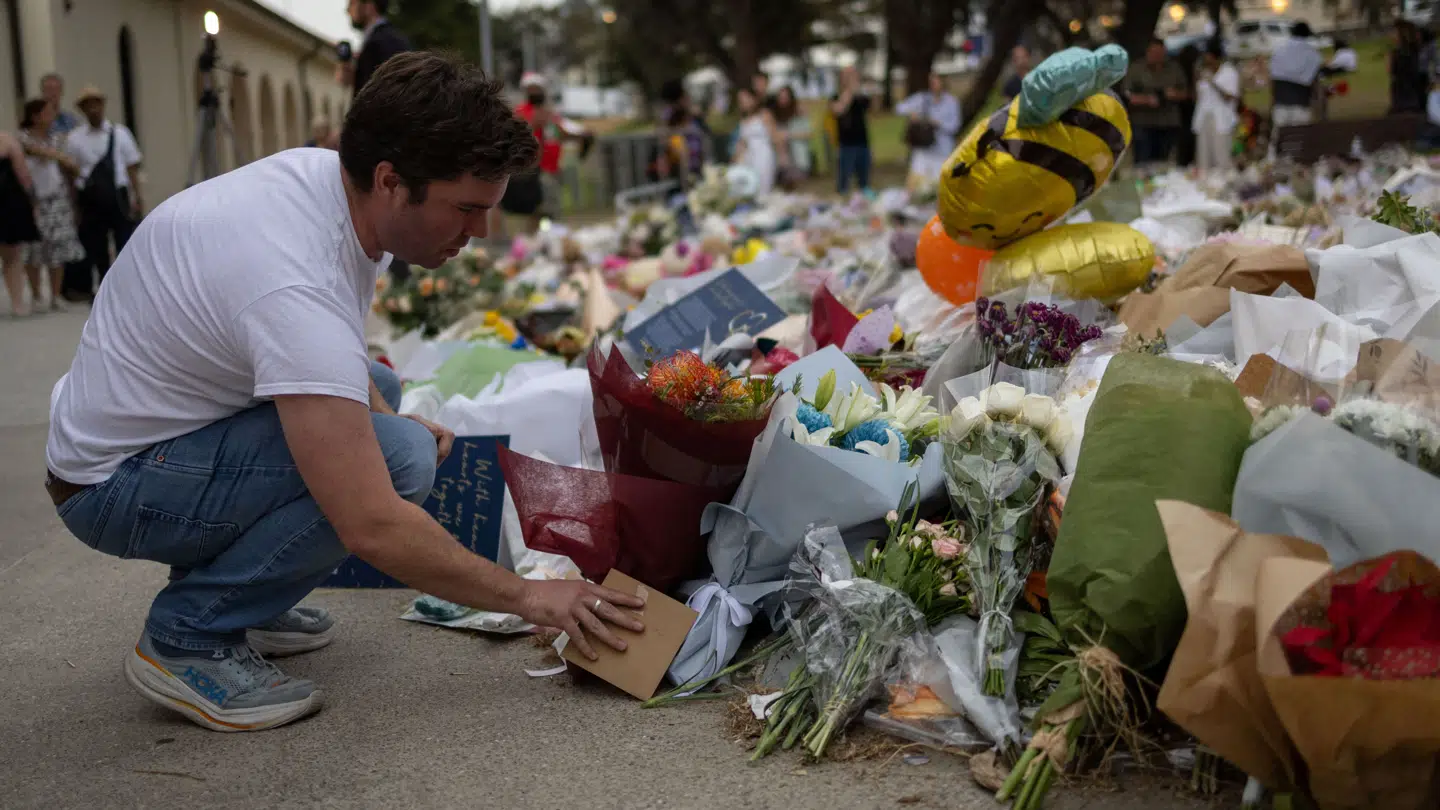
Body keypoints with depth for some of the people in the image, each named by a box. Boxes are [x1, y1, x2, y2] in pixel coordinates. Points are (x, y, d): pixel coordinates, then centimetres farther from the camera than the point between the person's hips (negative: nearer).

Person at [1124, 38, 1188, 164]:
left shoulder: (1174, 69, 13)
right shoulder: (1136, 70, 2)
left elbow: (1185, 93, 17)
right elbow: (1127, 95, -4)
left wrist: (1175, 94, -5)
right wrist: (1146, 100, -19)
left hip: (1168, 125, 3)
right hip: (1143, 125, -3)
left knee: (1163, 163, 3)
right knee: (1143, 163, -11)